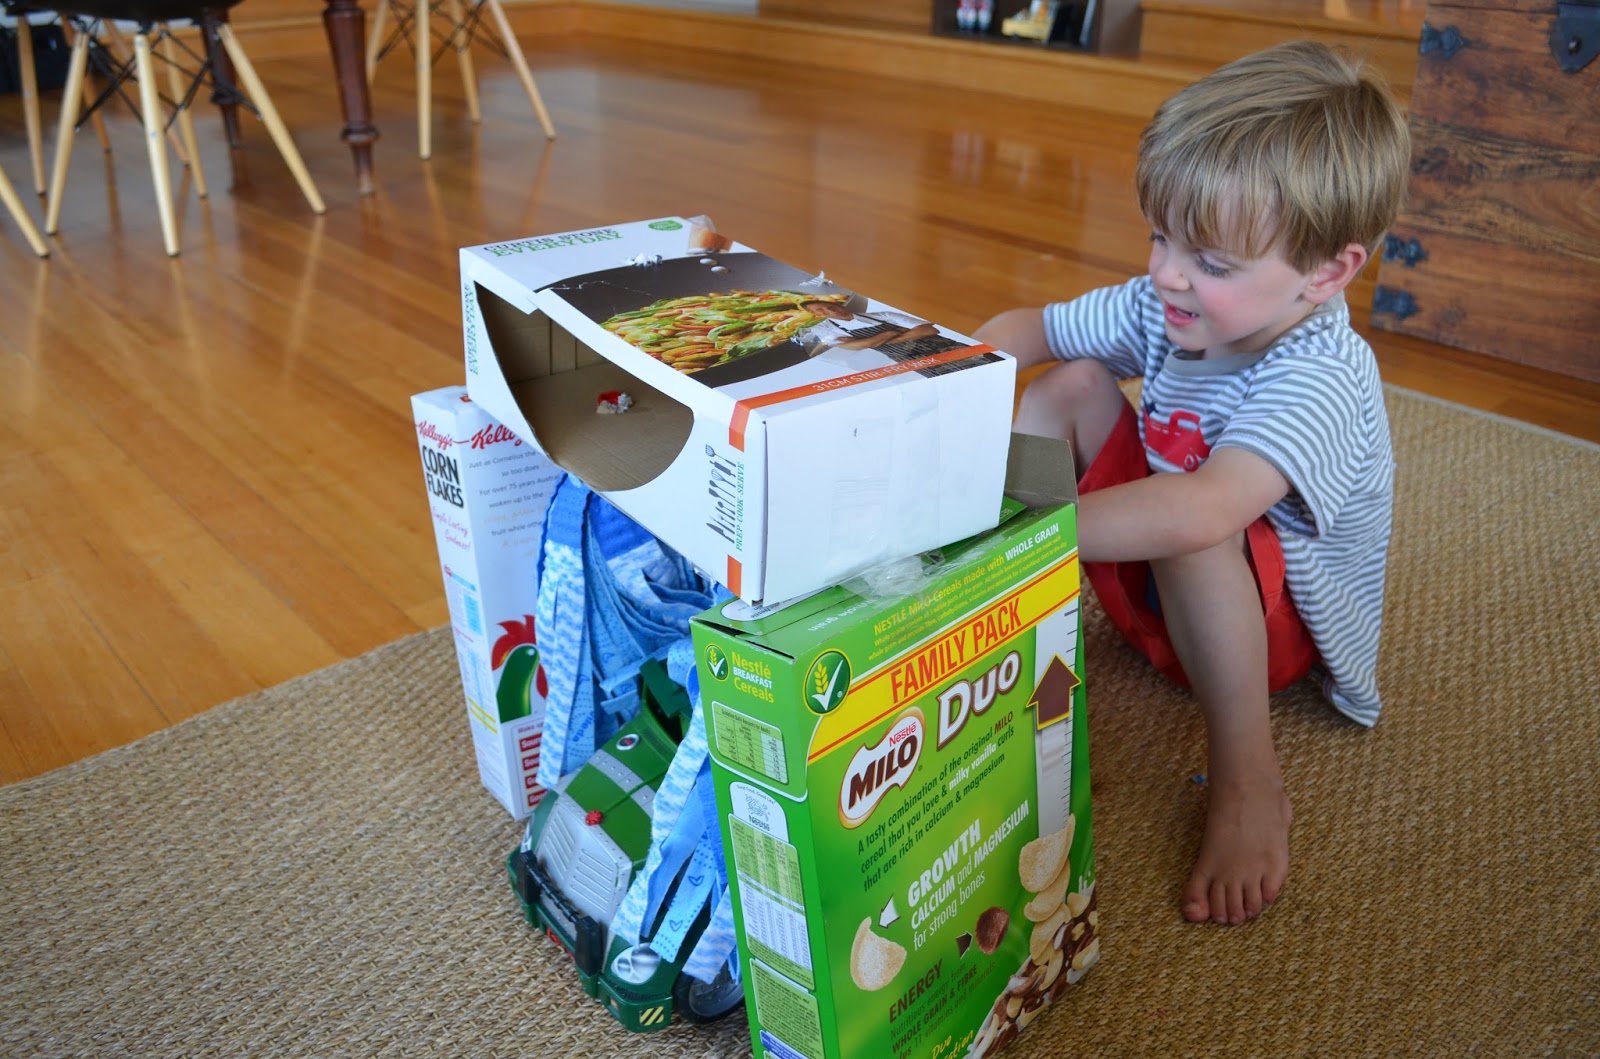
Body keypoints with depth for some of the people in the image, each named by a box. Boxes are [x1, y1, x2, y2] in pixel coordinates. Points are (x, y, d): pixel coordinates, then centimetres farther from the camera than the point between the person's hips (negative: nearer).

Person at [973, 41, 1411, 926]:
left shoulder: (1319, 382, -33)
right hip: (1160, 580, 7)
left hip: (1280, 621, -7)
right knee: (1072, 384, -4)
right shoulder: (1167, 310, -10)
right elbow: (1022, 329, 1)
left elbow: (1196, 512, -51)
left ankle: (1247, 784, -23)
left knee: (1191, 530, -41)